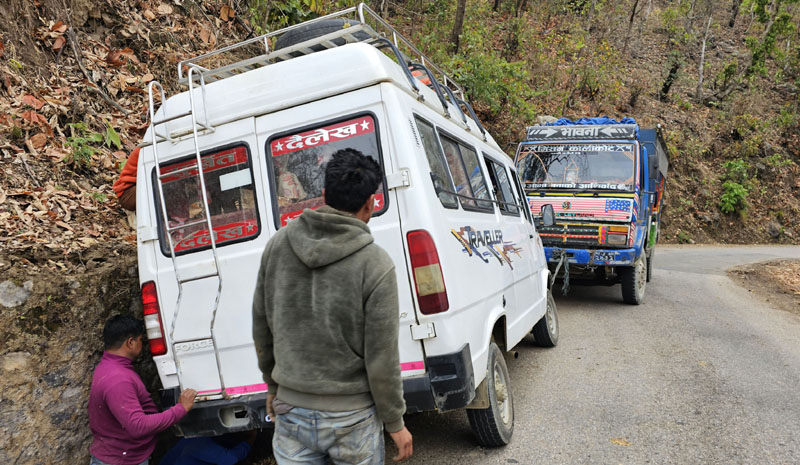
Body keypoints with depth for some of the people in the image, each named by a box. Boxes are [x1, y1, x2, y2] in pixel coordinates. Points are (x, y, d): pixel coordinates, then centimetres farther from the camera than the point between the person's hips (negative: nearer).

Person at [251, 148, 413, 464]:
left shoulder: (278, 244, -5)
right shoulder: (375, 264, -19)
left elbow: (261, 329, 4)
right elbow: (381, 359, -14)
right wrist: (395, 423, 0)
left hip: (290, 409, 3)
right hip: (351, 417, -3)